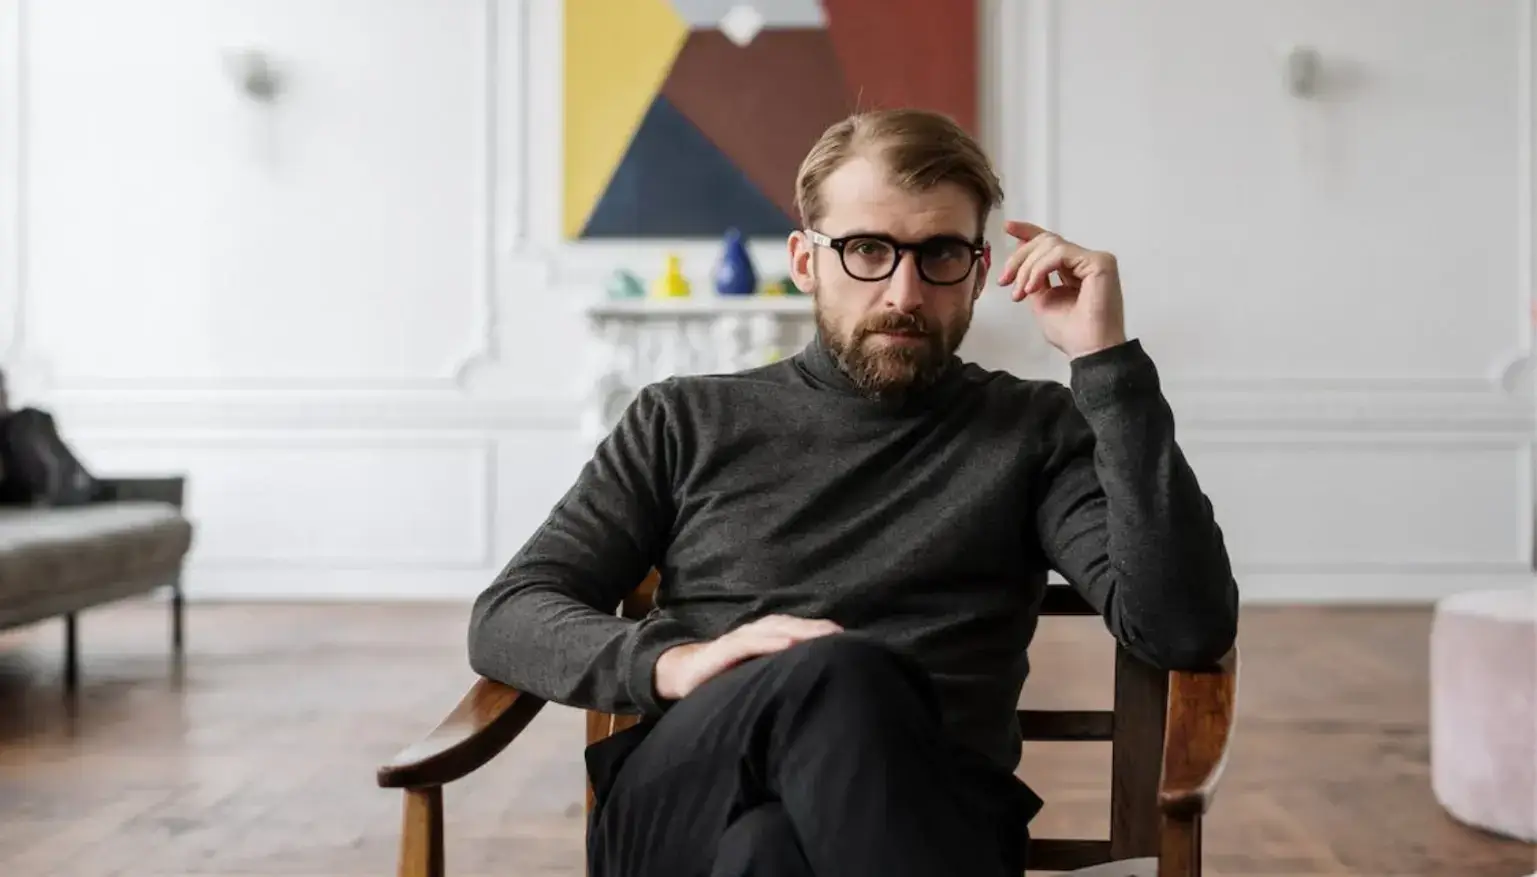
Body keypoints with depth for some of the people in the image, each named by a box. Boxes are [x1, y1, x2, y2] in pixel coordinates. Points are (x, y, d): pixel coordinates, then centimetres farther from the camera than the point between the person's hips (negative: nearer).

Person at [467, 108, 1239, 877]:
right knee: (836, 678, -34)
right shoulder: (687, 422, 18)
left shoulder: (1034, 432, 15)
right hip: (677, 807, 2)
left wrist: (1106, 360, -3)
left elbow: (1188, 630, -1)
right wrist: (673, 661, -10)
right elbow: (505, 620, 11)